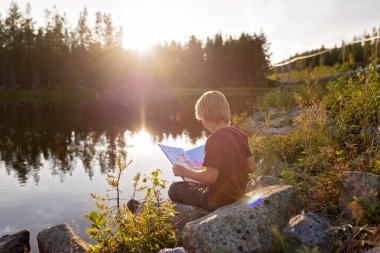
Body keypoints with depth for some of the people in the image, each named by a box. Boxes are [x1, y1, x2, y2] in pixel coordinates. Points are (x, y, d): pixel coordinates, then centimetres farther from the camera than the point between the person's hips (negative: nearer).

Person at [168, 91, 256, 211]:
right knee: (193, 185, 28)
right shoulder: (240, 134, -2)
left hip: (219, 200, -8)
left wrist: (184, 172, -14)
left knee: (175, 188, 8)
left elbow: (210, 177, -27)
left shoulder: (214, 139, -25)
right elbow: (252, 167, 2)